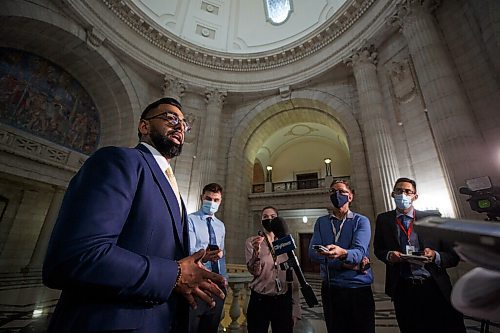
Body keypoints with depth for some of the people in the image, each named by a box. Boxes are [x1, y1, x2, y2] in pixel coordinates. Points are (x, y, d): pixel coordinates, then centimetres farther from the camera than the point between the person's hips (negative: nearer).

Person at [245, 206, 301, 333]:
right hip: (259, 300, -2)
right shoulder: (252, 241, -5)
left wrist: (295, 308, 3)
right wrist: (256, 251, -33)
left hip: (283, 301, 2)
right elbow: (254, 271, -15)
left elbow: (293, 276, 4)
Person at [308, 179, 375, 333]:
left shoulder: (361, 221, -2)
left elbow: (359, 251, -19)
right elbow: (313, 253, -9)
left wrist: (342, 253, -41)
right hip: (330, 288, 2)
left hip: (359, 287, -2)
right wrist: (348, 263, -16)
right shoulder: (321, 222, 4)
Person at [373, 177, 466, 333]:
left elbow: (454, 257, 1)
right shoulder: (383, 220, 2)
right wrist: (389, 255, -10)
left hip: (436, 288, 0)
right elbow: (378, 250, 11)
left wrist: (435, 256, -19)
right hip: (403, 290, 1)